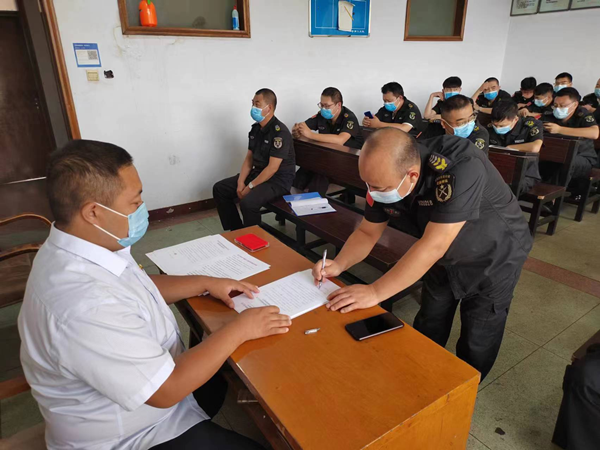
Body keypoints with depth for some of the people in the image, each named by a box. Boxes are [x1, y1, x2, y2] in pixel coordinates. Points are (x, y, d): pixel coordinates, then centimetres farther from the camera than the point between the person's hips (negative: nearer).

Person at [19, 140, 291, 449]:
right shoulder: (83, 306, -39)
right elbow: (167, 390, -31)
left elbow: (136, 288, 9)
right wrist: (239, 329, -22)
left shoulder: (78, 249, -9)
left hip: (153, 375, 8)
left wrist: (206, 284, -1)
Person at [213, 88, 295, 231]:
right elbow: (249, 158, 9)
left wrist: (250, 187, -20)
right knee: (219, 189, 5)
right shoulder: (255, 128, 6)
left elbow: (272, 168, -24)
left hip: (278, 179, -9)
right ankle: (237, 231, 11)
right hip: (257, 173, 9)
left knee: (248, 203, -33)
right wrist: (240, 182, -5)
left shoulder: (280, 132, -21)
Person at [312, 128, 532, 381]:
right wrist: (339, 264, -25)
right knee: (426, 334, 13)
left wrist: (375, 292, -40)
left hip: (494, 257, -4)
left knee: (476, 345, 5)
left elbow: (433, 245, -42)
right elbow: (367, 232, -7)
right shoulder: (384, 176, -20)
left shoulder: (460, 168, -40)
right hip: (446, 258, 5)